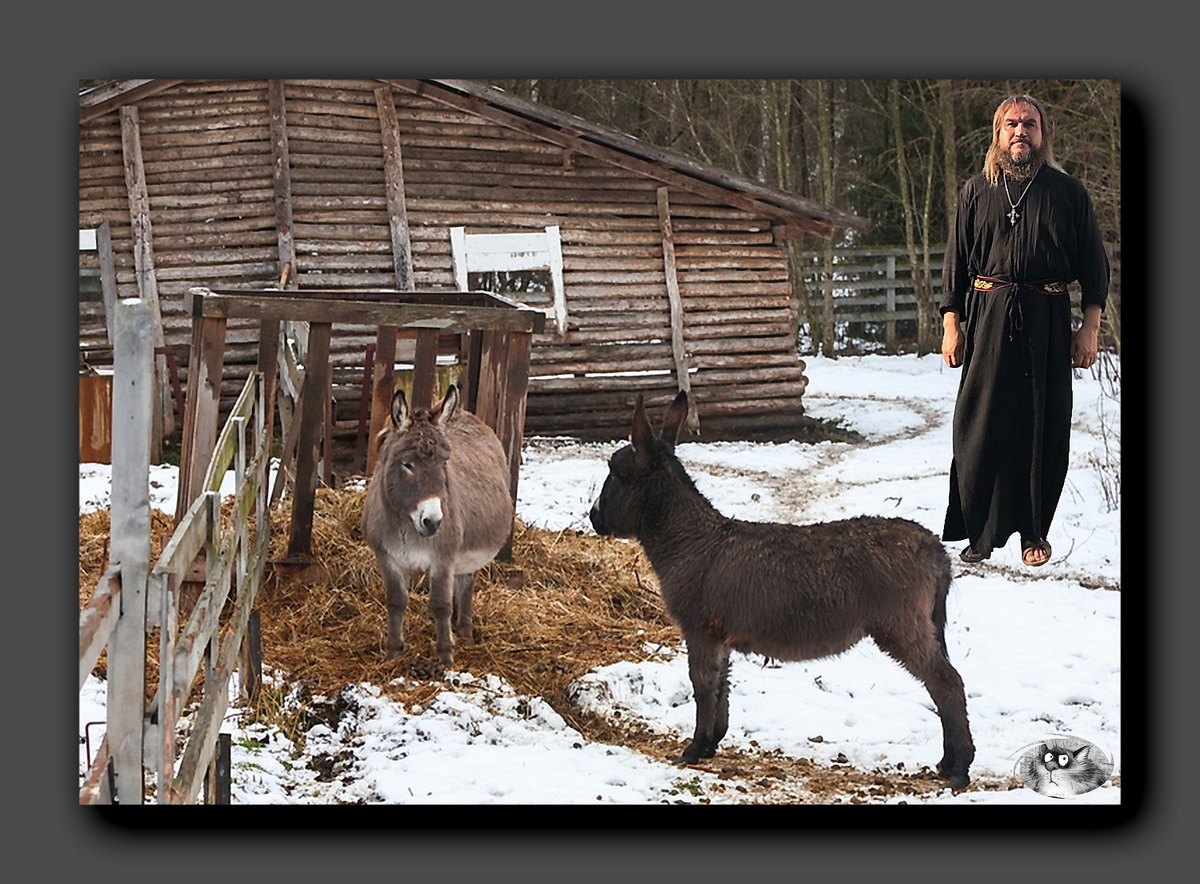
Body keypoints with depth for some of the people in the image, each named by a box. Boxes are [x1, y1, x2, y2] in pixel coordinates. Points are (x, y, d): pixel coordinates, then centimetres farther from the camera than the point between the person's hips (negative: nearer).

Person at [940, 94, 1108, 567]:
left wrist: (1090, 325, -1)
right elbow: (956, 262, 11)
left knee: (1044, 429, 1)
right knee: (982, 425, -3)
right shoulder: (975, 192, 11)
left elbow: (1093, 262, 8)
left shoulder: (1067, 191, 8)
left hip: (1048, 318, 0)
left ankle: (1034, 531, 11)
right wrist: (951, 323, 2)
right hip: (988, 316, 0)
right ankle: (981, 532, 5)